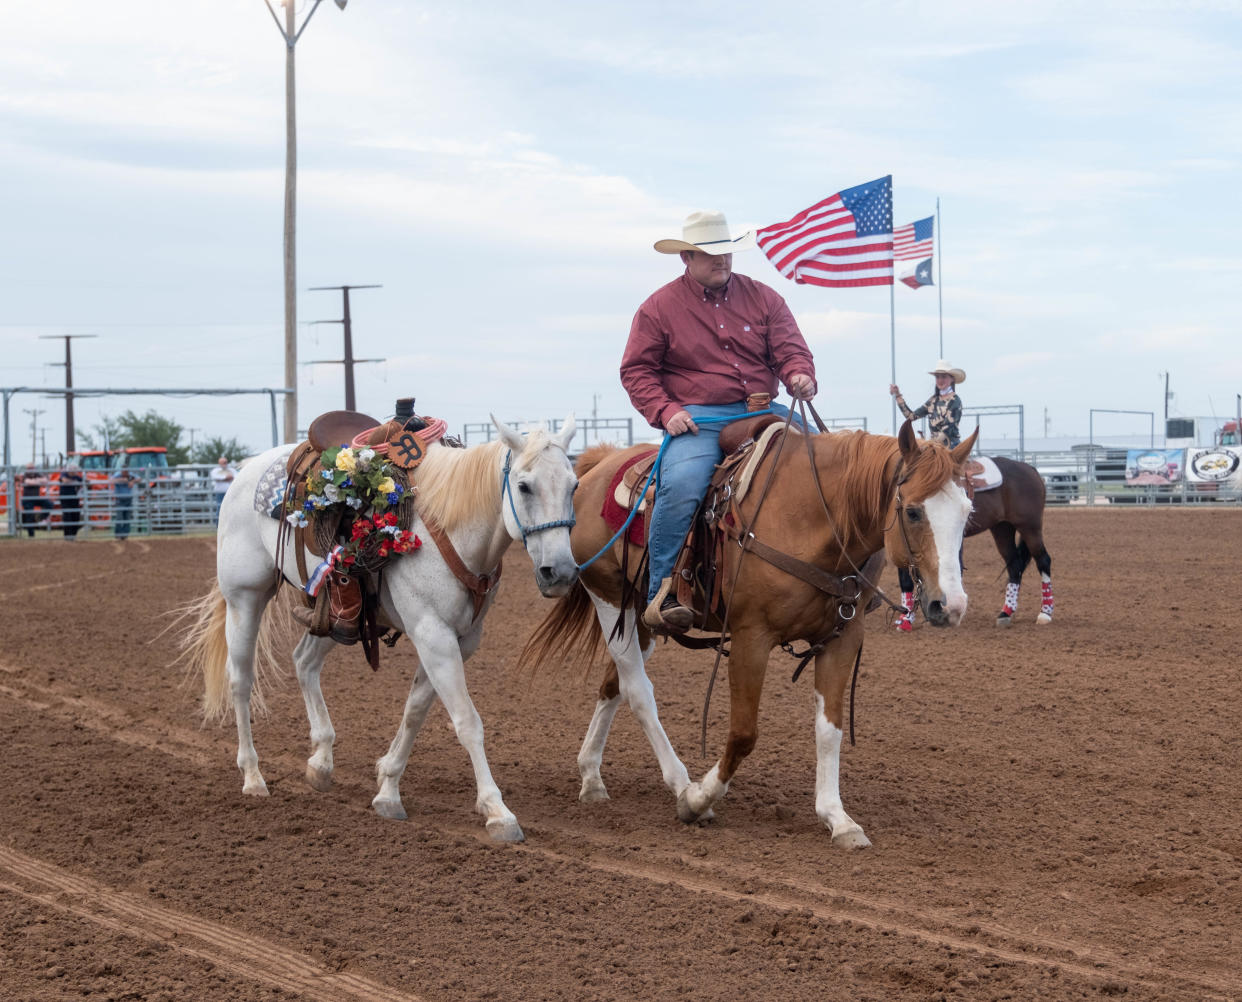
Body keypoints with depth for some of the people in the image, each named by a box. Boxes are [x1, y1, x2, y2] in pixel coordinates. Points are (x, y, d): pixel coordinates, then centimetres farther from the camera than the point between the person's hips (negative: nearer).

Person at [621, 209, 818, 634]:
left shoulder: (762, 297, 13)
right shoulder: (659, 308, 5)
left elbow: (790, 349, 9)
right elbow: (637, 371, 6)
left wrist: (800, 377, -15)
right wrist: (665, 411, -11)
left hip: (762, 412, 3)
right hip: (698, 419, -3)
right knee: (682, 485, -33)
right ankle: (662, 593, -23)